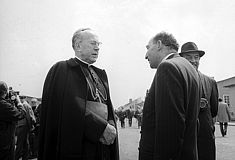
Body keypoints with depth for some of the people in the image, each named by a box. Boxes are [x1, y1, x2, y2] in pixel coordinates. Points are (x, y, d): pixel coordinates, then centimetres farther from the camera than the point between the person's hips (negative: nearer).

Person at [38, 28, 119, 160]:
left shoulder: (100, 74, 14)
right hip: (77, 146, -6)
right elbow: (73, 109, -18)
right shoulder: (62, 69, -7)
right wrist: (102, 128, -17)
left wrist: (111, 127, -7)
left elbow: (108, 108, 12)